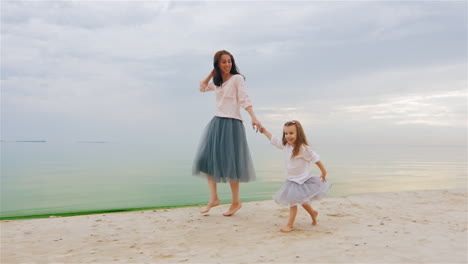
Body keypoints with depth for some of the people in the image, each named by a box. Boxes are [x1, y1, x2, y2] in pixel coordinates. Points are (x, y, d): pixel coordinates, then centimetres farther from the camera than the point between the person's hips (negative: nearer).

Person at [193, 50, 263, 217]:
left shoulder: (237, 78, -3)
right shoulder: (217, 82, 16)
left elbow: (245, 99, -13)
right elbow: (202, 88, 29)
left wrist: (254, 118, -28)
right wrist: (212, 73, 15)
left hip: (231, 123, -7)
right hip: (216, 122, 7)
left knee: (229, 163, -5)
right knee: (207, 159, 1)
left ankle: (236, 202, 8)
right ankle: (213, 198, 8)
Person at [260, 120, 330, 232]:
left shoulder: (303, 148, -22)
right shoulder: (285, 145, -1)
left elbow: (315, 159, -16)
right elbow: (274, 140, 14)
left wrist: (323, 172, -10)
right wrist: (264, 131, 18)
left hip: (301, 180, -8)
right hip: (291, 180, 8)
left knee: (292, 201, -7)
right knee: (301, 200, 23)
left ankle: (290, 225, 3)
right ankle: (313, 213, 47)